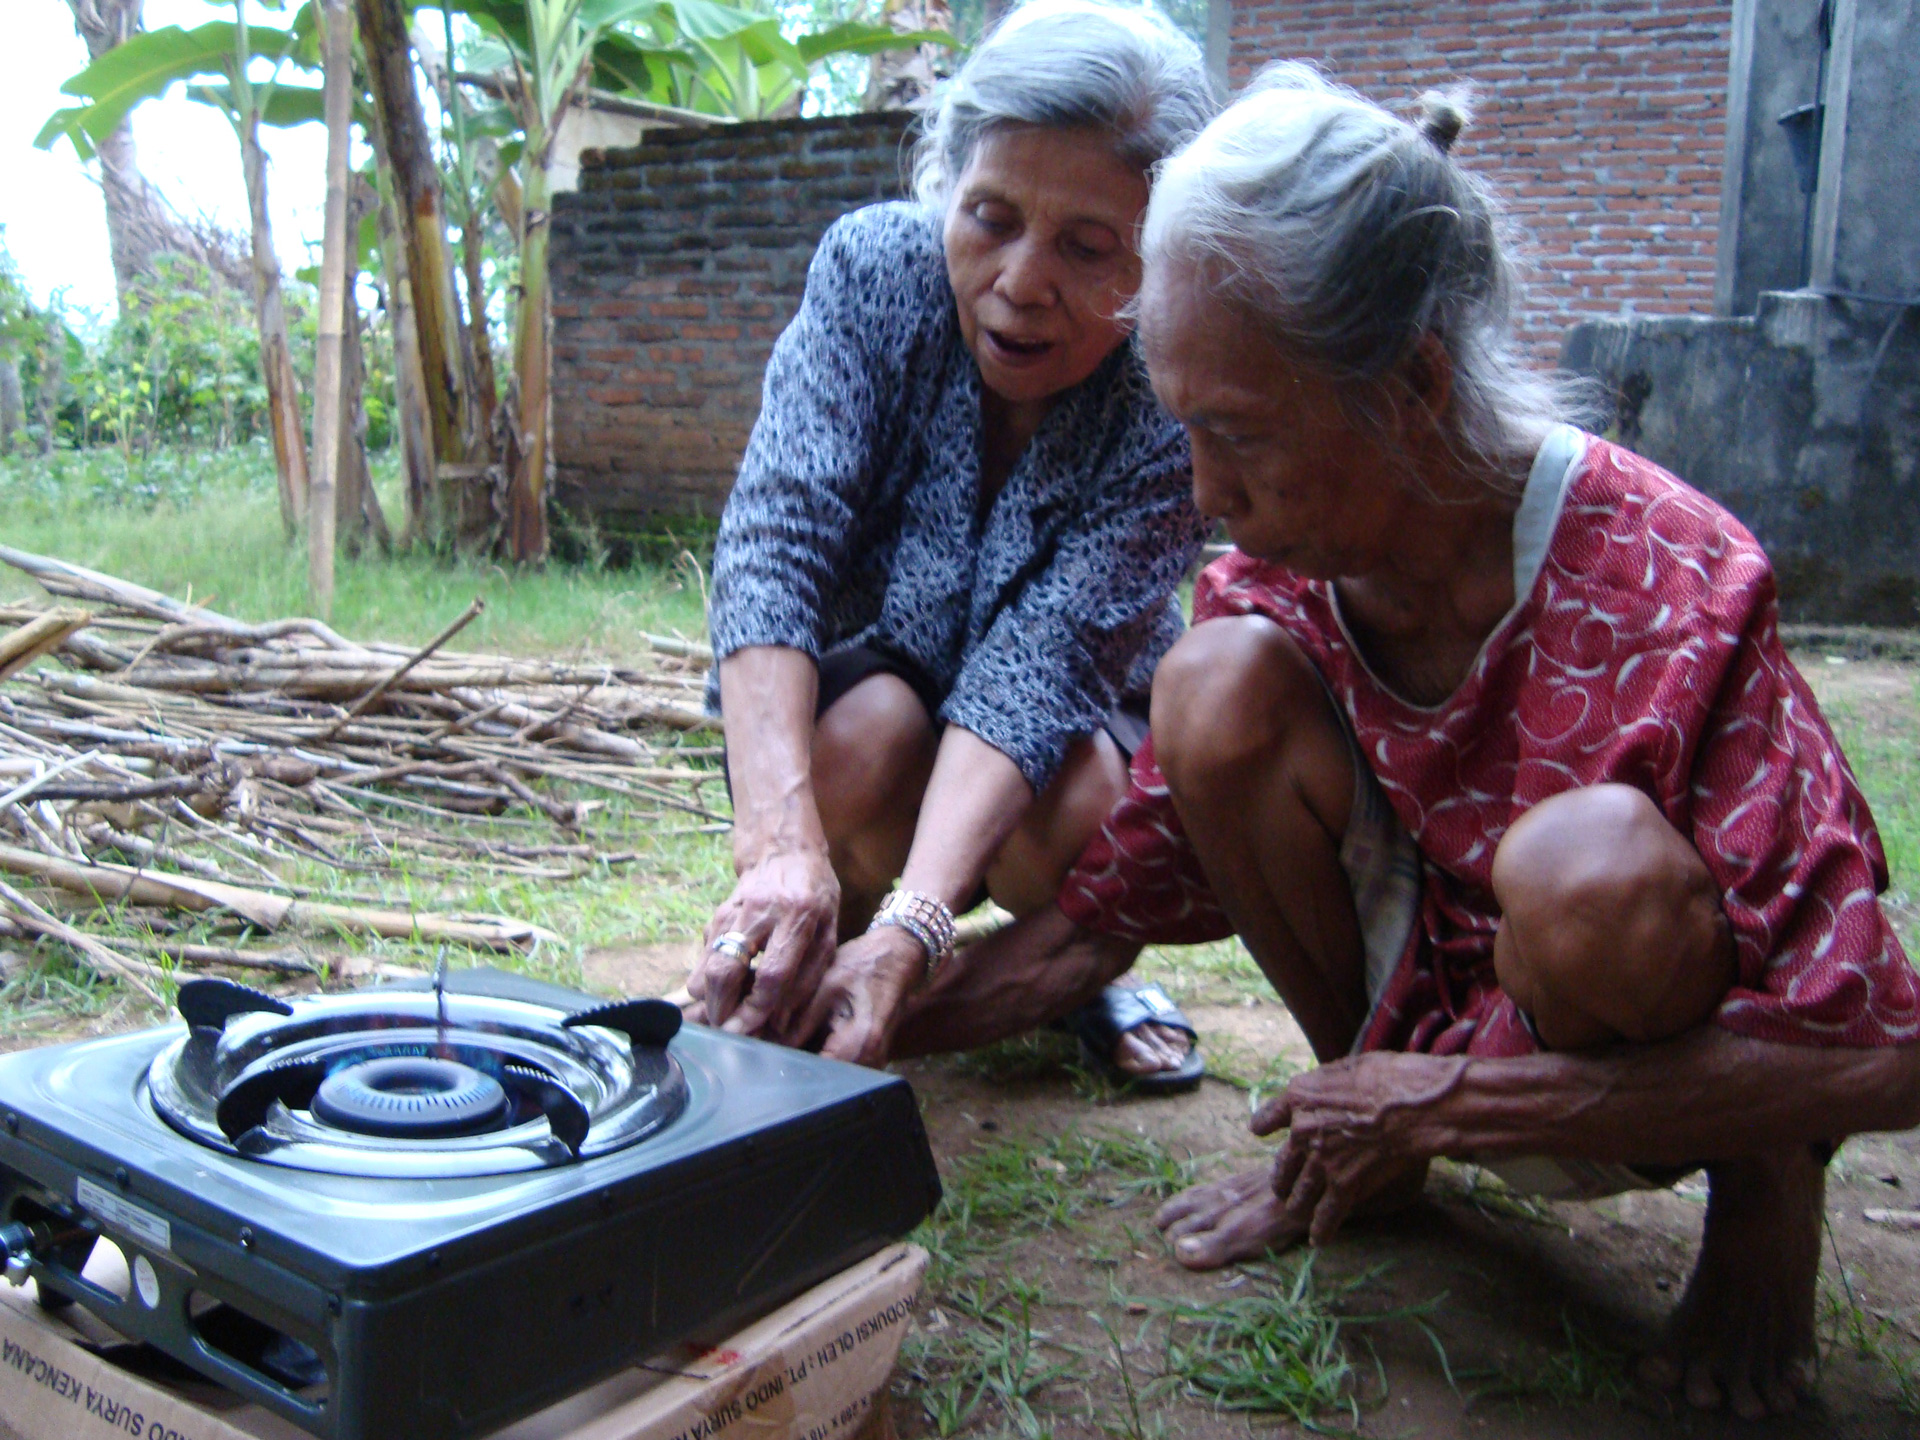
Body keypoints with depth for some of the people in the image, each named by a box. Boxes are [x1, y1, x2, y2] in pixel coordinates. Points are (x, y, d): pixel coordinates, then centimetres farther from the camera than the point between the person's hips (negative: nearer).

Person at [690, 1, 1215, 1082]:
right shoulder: (876, 267, -23)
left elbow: (1036, 664, -35)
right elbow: (773, 543, -34)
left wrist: (909, 928, -50)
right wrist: (781, 839, -50)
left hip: (1073, 727, 0)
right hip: (863, 680, 1)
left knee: (1070, 812, -33)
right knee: (865, 734, -34)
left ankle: (1090, 973, 4)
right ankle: (800, 989, -2)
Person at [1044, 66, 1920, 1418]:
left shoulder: (1668, 595, -28)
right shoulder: (1275, 585, -13)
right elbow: (1103, 916, -5)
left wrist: (1451, 1097, -27)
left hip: (1675, 1077, -3)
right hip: (1431, 1004, 4)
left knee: (1589, 860, -39)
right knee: (1221, 684, -22)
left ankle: (1761, 1186, -3)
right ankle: (1367, 1150, 0)